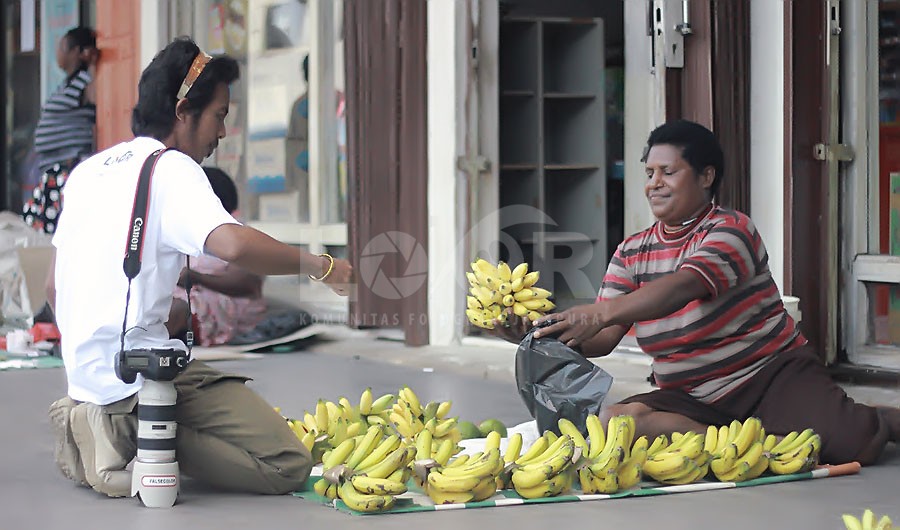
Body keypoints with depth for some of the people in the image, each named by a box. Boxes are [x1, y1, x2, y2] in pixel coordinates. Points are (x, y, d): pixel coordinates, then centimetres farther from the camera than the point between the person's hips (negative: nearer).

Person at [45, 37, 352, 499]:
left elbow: (54, 290, 23)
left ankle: (100, 423, 7)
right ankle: (133, 432, -14)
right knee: (288, 464, -10)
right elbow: (232, 245, -27)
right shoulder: (171, 169, -7)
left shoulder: (89, 169, 18)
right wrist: (320, 266, -13)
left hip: (85, 373, 9)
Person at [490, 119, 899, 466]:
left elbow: (684, 287, -28)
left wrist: (601, 312, -43)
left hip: (773, 374, -4)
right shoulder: (631, 253, 9)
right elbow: (602, 339, 0)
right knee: (613, 418, -28)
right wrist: (537, 335, -21)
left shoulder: (731, 229, -8)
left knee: (852, 444, -29)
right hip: (694, 399, 4)